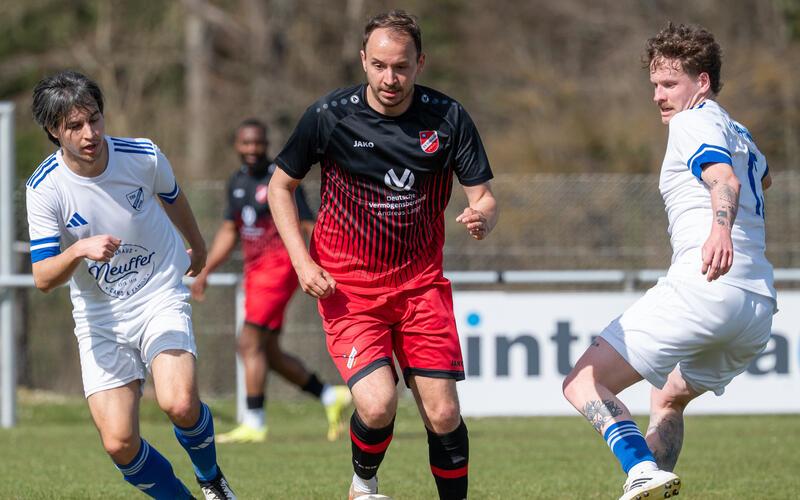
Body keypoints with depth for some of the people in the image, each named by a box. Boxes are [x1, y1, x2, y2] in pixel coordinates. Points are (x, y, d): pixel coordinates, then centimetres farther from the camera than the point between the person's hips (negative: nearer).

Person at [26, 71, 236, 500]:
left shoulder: (144, 157, -10)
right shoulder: (45, 188, -14)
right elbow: (43, 278, -16)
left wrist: (196, 245, 32)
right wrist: (79, 250, -36)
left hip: (161, 298, -1)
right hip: (99, 320, 1)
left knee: (179, 404, -25)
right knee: (118, 443, -11)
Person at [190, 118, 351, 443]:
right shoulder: (238, 182, 13)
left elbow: (309, 227, -11)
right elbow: (229, 232, 21)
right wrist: (205, 271, 15)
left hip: (278, 267, -8)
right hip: (255, 271, 8)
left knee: (250, 345, -12)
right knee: (269, 353, 9)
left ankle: (254, 424, -9)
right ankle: (331, 397, 21)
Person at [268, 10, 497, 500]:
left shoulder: (448, 118, -7)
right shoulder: (329, 115, -10)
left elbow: (484, 196, -3)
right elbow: (281, 186, 3)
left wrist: (482, 217, -28)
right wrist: (303, 262, -8)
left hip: (422, 284, 2)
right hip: (347, 286, -2)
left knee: (443, 413, -6)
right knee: (377, 404, -18)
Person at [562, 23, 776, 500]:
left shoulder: (693, 122, 0)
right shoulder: (738, 133, 27)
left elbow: (724, 178, -22)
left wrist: (720, 228, -41)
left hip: (704, 286, -9)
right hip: (760, 305, 9)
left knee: (584, 383, -11)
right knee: (667, 401, 29)